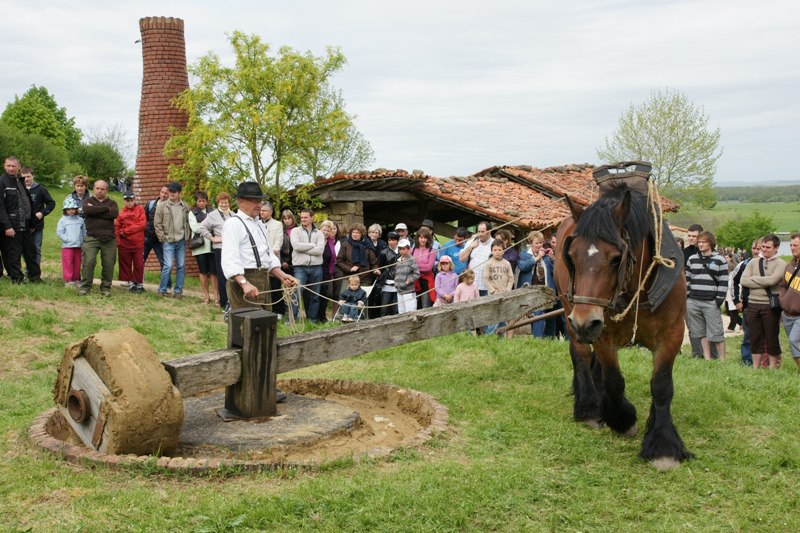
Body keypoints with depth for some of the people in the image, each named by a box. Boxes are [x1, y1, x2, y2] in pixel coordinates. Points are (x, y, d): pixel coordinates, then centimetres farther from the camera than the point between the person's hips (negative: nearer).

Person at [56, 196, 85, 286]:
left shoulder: (80, 220, 10)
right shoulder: (63, 220, 1)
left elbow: (84, 231, 13)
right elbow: (59, 232, -5)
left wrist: (82, 240, 1)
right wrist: (67, 239, -12)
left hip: (78, 246, 3)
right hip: (67, 246, -3)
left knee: (77, 263, 9)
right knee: (68, 263, -5)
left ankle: (76, 279, 18)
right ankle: (68, 280, -1)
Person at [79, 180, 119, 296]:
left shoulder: (112, 203, 15)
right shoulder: (88, 201, 12)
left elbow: (114, 214, -8)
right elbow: (87, 210, -13)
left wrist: (95, 211, -7)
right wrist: (106, 208, -7)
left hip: (109, 239, 2)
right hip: (91, 238, -1)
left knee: (108, 264, 1)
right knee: (88, 262, -10)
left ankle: (106, 288, 13)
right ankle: (85, 287, 0)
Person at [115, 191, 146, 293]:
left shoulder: (140, 209, 1)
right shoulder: (121, 212, 6)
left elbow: (142, 224, -10)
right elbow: (116, 227, 4)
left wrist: (125, 231, -10)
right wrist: (118, 240, -11)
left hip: (138, 243, -2)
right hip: (124, 243, 2)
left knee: (139, 264, 1)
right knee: (126, 264, 7)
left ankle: (140, 284, 12)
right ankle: (130, 283, 19)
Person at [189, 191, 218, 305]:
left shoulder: (212, 212, 12)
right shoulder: (192, 213, 8)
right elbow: (194, 228, -4)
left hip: (211, 245, 0)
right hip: (200, 245, 0)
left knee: (213, 271, -5)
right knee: (203, 271, 4)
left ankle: (216, 295, -3)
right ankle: (206, 295, 12)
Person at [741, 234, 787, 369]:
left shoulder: (781, 264, -3)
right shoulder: (753, 262, 10)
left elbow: (772, 280, -20)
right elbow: (743, 281, -2)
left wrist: (753, 278, -6)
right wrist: (764, 283, -11)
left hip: (770, 306, -4)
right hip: (753, 304, 4)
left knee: (772, 339, 3)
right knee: (755, 339, 10)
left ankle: (773, 367, 15)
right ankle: (755, 367, 19)